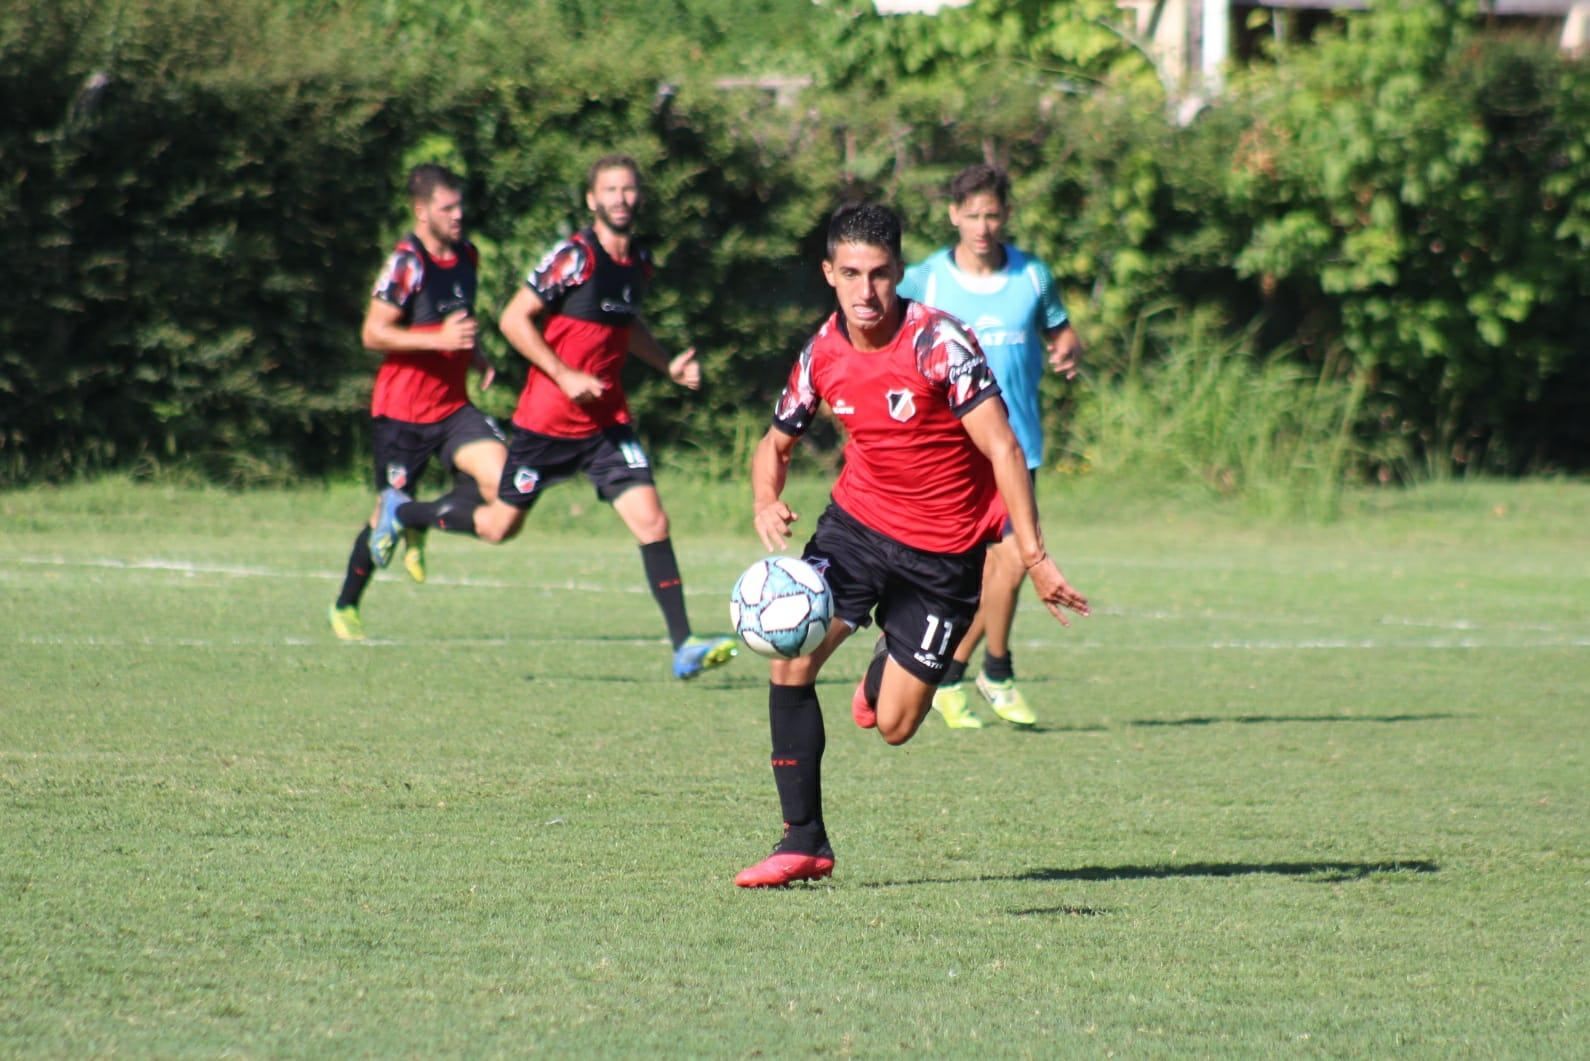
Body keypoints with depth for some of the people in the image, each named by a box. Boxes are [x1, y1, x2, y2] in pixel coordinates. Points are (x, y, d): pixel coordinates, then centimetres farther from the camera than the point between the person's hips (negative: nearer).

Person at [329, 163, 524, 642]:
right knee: (388, 510, 4)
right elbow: (373, 333, -18)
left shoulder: (467, 256, 8)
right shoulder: (407, 262, -15)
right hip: (402, 409, -6)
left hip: (453, 405, 6)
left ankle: (412, 518, 9)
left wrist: (474, 353, 8)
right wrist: (438, 339, -27)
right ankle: (344, 607, 27)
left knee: (504, 477, -16)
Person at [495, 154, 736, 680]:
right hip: (546, 419, -5)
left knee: (651, 520, -10)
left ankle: (683, 646, -13)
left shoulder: (640, 262, 7)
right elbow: (514, 319, -14)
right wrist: (565, 377, -19)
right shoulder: (574, 257, -15)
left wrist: (669, 366, 12)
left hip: (608, 422, 5)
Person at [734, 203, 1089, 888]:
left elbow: (1004, 451, -22)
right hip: (858, 521, 3)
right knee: (791, 656, -18)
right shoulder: (822, 355, -5)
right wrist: (765, 503, -12)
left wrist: (1034, 557, -29)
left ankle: (885, 674, 39)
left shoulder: (938, 342, -21)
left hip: (944, 550, -3)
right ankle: (804, 843, -8)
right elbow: (777, 442, 11)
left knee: (892, 726, -1)